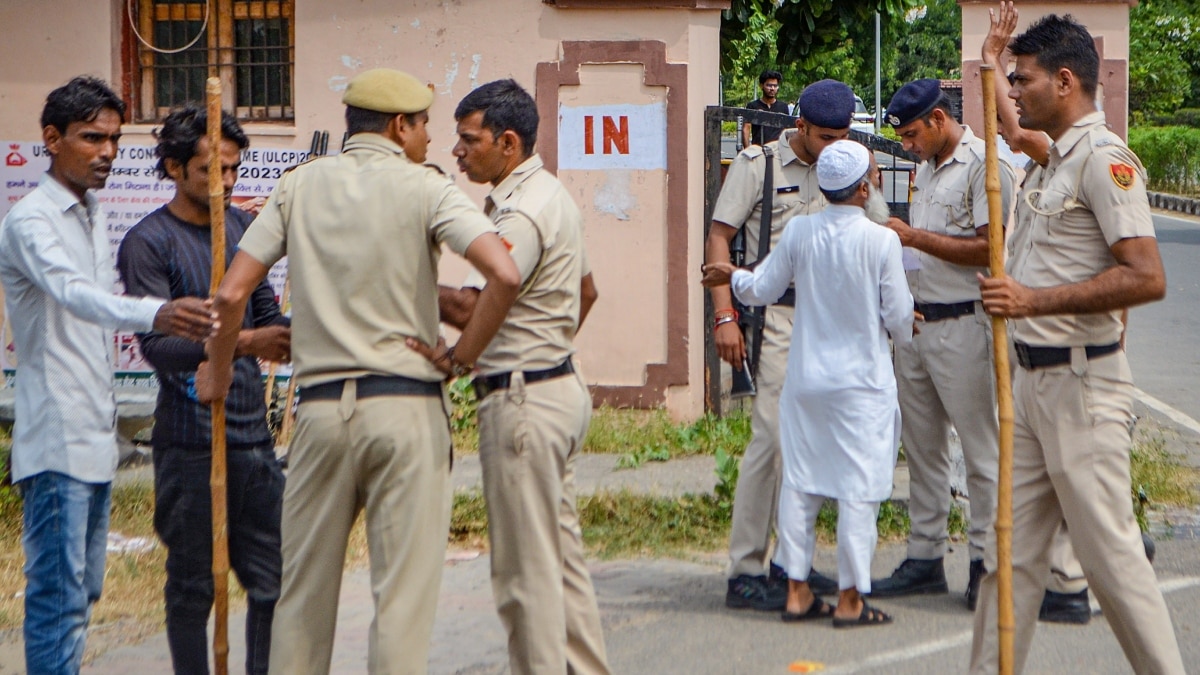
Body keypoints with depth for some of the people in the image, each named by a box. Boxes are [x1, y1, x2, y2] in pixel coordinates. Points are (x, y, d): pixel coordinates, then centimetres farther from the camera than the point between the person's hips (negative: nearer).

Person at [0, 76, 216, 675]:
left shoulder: (95, 217, 17)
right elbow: (73, 293, -33)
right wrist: (155, 315, -49)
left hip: (97, 436, 9)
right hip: (57, 439, -9)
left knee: (83, 590, 12)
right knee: (59, 592, -11)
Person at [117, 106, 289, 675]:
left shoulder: (243, 225, 14)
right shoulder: (148, 243, -6)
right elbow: (157, 343, -16)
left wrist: (290, 337, 1)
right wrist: (243, 342, -26)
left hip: (255, 433, 6)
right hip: (191, 441, -6)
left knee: (273, 583, 5)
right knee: (193, 587, 2)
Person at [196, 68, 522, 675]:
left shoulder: (301, 185, 7)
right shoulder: (424, 189, -3)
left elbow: (232, 292, 3)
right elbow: (504, 275, -17)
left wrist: (218, 370, 19)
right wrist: (465, 353, -4)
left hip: (321, 406, 3)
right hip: (405, 404, -3)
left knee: (304, 591, 14)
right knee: (403, 591, 0)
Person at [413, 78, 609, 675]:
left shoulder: (522, 213, -19)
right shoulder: (550, 195, 15)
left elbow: (468, 308, -26)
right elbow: (586, 290, 26)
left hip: (523, 401, -11)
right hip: (558, 385, 11)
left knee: (525, 568, -5)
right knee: (561, 553, 16)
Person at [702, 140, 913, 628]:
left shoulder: (799, 232, -2)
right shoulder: (881, 240, -13)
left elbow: (762, 289, 8)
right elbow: (898, 314, -8)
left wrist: (732, 276, 30)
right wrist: (900, 333, 15)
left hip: (805, 379, 5)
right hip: (862, 379, -5)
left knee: (800, 484, 11)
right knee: (859, 487, 0)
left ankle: (797, 591, 15)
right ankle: (850, 599, 1)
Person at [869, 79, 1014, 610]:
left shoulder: (984, 166, -12)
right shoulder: (927, 169, 16)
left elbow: (989, 249, -18)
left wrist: (915, 238, -15)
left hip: (963, 324, -9)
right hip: (916, 322, 9)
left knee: (980, 448, -2)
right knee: (921, 448, 11)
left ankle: (986, 562, 3)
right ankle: (924, 557, 18)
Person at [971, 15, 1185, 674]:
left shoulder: (1103, 158, -16)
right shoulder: (1059, 160, 14)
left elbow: (1146, 277, -25)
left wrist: (1033, 301, -25)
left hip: (1080, 385, -10)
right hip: (1033, 380, 10)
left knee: (1109, 552, -6)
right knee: (1011, 549, 11)